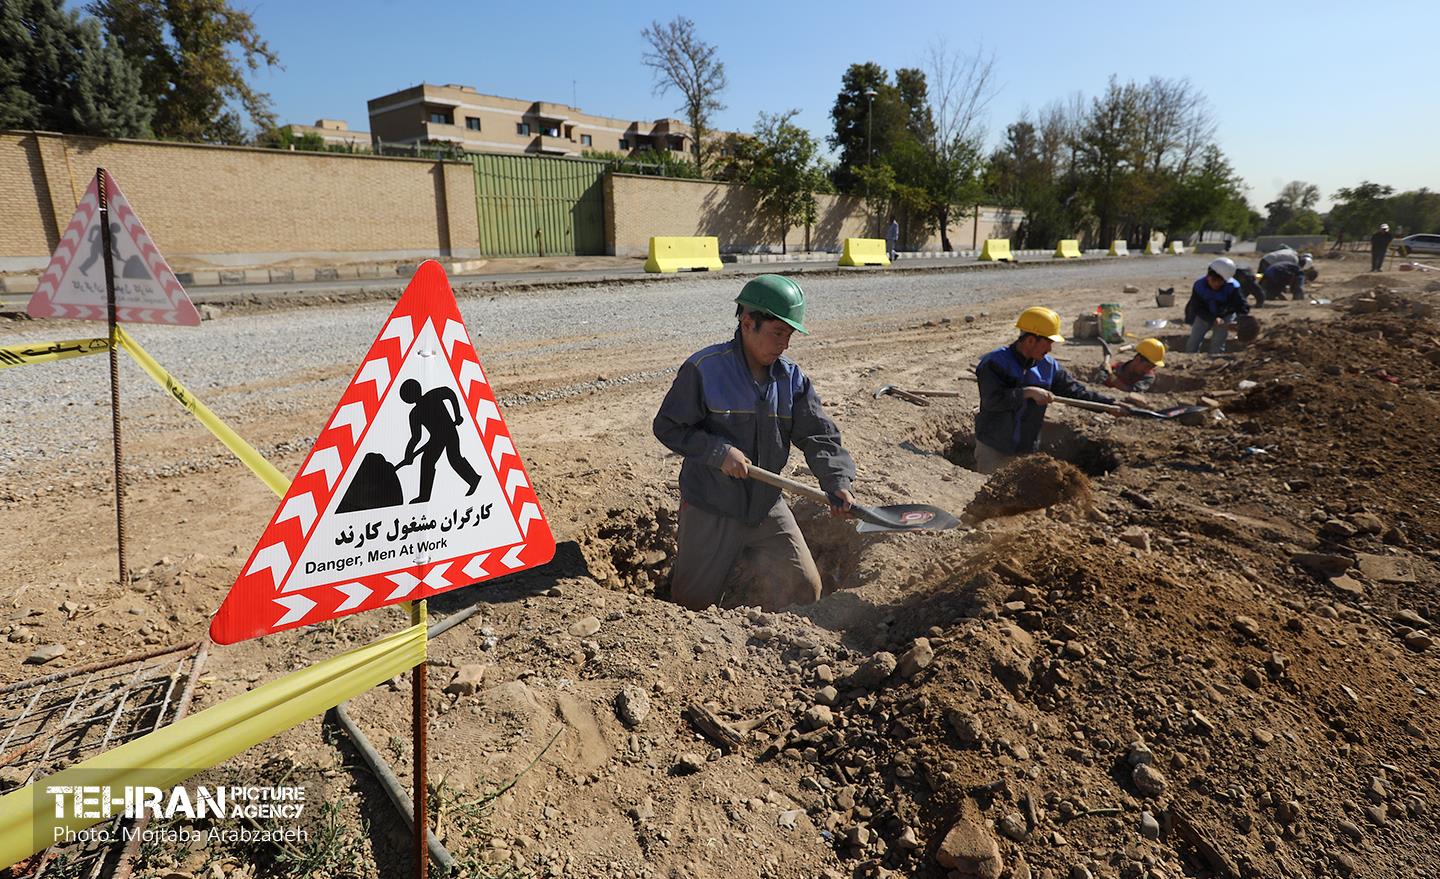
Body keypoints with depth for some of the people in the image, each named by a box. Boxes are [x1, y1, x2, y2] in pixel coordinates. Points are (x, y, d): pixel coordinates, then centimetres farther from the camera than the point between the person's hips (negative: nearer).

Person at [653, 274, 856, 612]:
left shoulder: (792, 379, 0)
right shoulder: (703, 369, -15)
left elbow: (819, 435, -3)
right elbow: (667, 427, -11)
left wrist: (837, 483, -19)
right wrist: (719, 452, -23)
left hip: (767, 506, 4)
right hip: (709, 509, -4)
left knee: (804, 587, 2)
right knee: (693, 604, 8)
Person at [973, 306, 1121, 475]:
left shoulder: (1049, 366, 2)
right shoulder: (995, 362, -16)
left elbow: (1076, 391, 6)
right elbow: (992, 400, -27)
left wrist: (1111, 404, 0)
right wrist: (1027, 392, -28)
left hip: (1027, 448, 5)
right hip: (992, 447, -5)